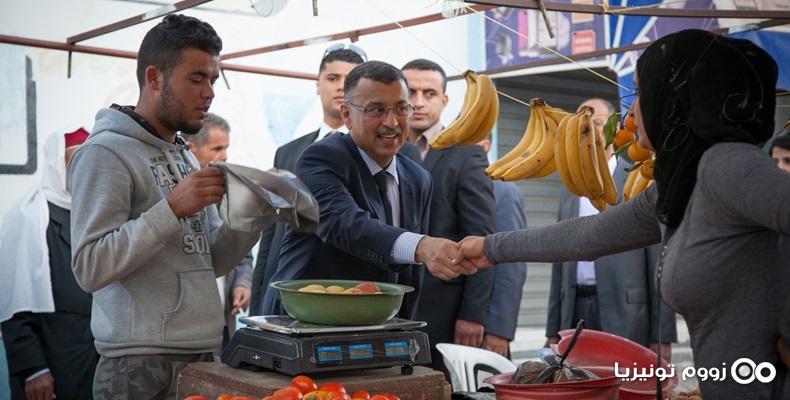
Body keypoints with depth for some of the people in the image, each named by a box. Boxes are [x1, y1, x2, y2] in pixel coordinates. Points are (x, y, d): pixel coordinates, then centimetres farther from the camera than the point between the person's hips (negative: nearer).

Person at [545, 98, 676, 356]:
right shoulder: (569, 191, 16)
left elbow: (659, 261, -3)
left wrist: (662, 335, -8)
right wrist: (553, 330, 12)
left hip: (625, 316, -4)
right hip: (575, 314, 4)